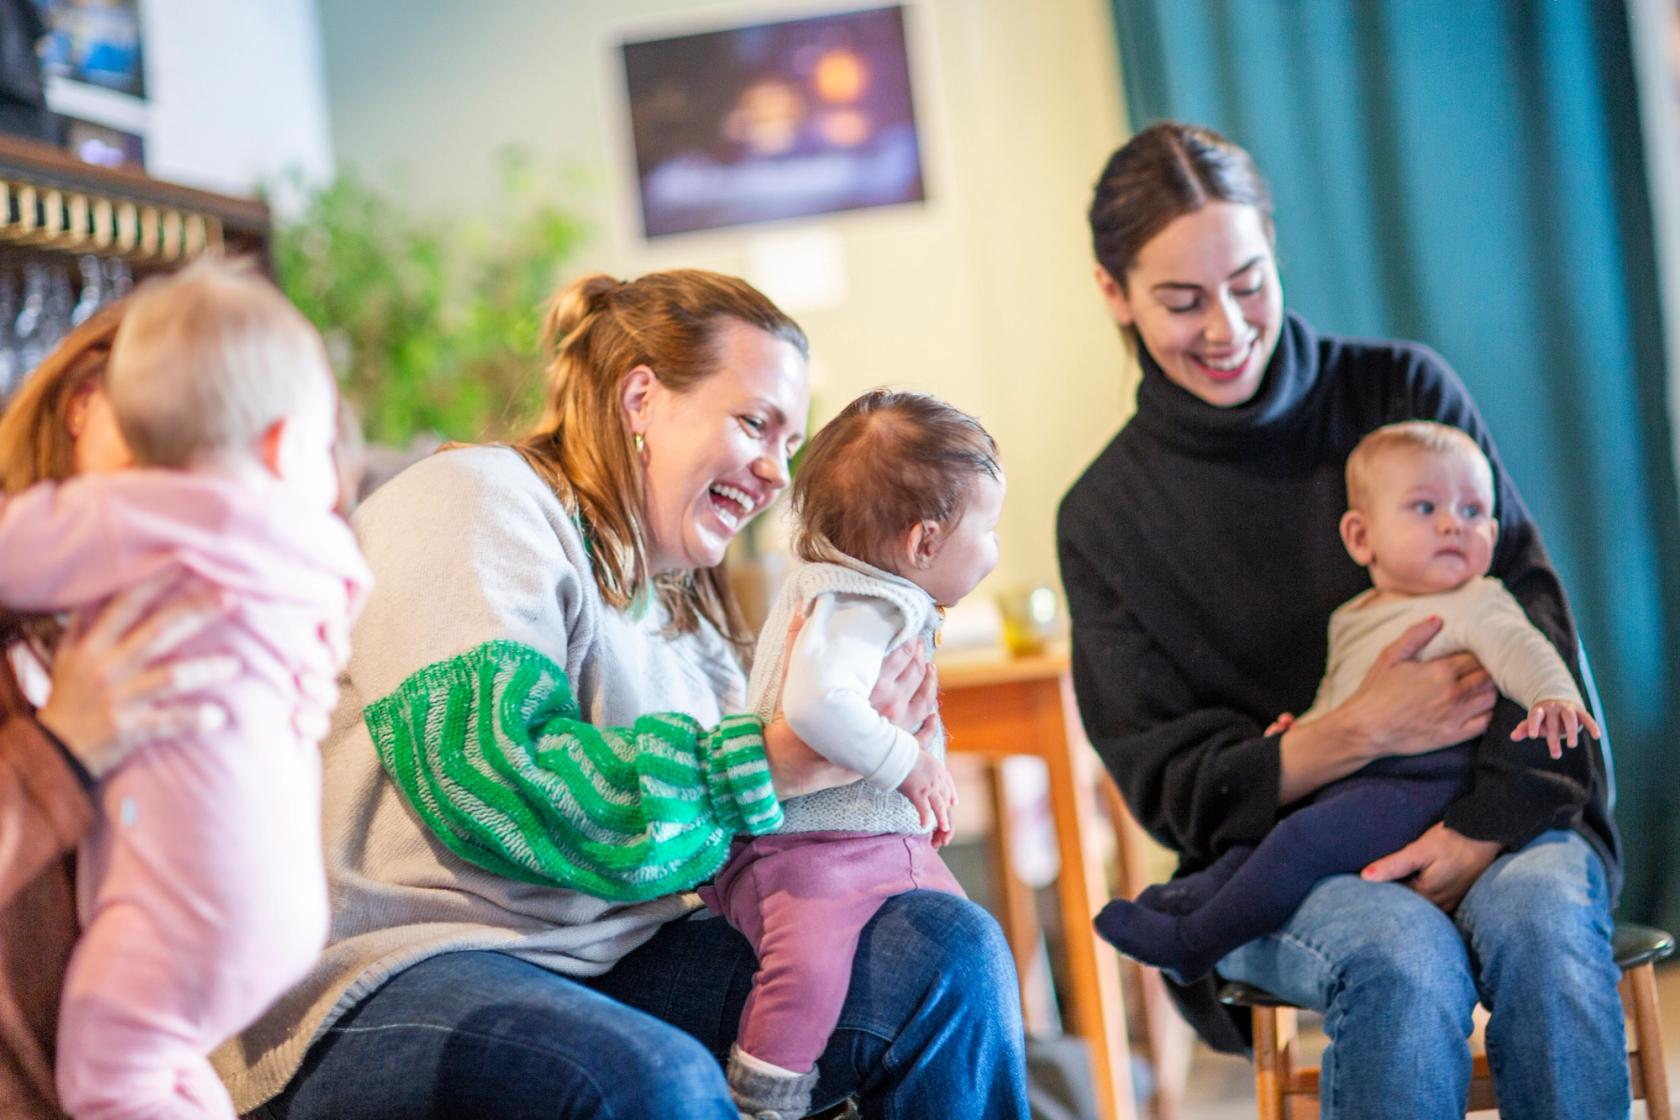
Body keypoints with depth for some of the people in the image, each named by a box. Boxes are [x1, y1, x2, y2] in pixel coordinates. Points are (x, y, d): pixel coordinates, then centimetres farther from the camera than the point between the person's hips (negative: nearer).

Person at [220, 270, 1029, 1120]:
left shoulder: (681, 600, 20)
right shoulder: (471, 503, -6)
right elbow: (488, 783, -21)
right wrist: (768, 760, -21)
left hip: (611, 964, 8)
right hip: (390, 971, -8)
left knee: (948, 948, -5)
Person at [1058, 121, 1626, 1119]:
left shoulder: (1405, 391, 5)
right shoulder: (1107, 516, 4)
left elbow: (1536, 614, -1)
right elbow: (1173, 789, 0)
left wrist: (1488, 823, -17)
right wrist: (1362, 731, -17)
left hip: (1496, 813, 1)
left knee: (1540, 917, -33)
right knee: (1403, 955, -34)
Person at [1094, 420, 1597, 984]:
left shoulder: (1475, 606, -2)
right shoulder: (1351, 620, 21)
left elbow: (1518, 647, -21)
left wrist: (1553, 696, -41)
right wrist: (1305, 729, 15)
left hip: (1419, 784, -9)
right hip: (1343, 779, 9)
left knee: (1303, 837, -22)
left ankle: (1191, 943, -15)